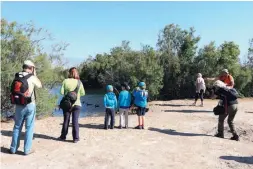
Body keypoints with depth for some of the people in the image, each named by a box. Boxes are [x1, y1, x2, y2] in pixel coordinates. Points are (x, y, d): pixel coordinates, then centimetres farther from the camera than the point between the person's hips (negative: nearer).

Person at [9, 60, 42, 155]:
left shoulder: (17, 77, 2)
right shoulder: (32, 77, -11)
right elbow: (40, 86, 4)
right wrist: (35, 74, 6)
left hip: (19, 105, 4)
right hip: (30, 105, -4)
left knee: (17, 127, 16)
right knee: (29, 128, 6)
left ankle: (13, 148, 25)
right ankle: (27, 149, 11)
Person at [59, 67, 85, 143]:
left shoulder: (66, 81, -7)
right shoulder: (79, 82, -5)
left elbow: (62, 92, -9)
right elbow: (83, 93, -2)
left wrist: (67, 92, 10)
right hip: (77, 104, 0)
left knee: (66, 120, 14)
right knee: (75, 121, 4)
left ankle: (63, 136, 25)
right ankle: (76, 138, 6)